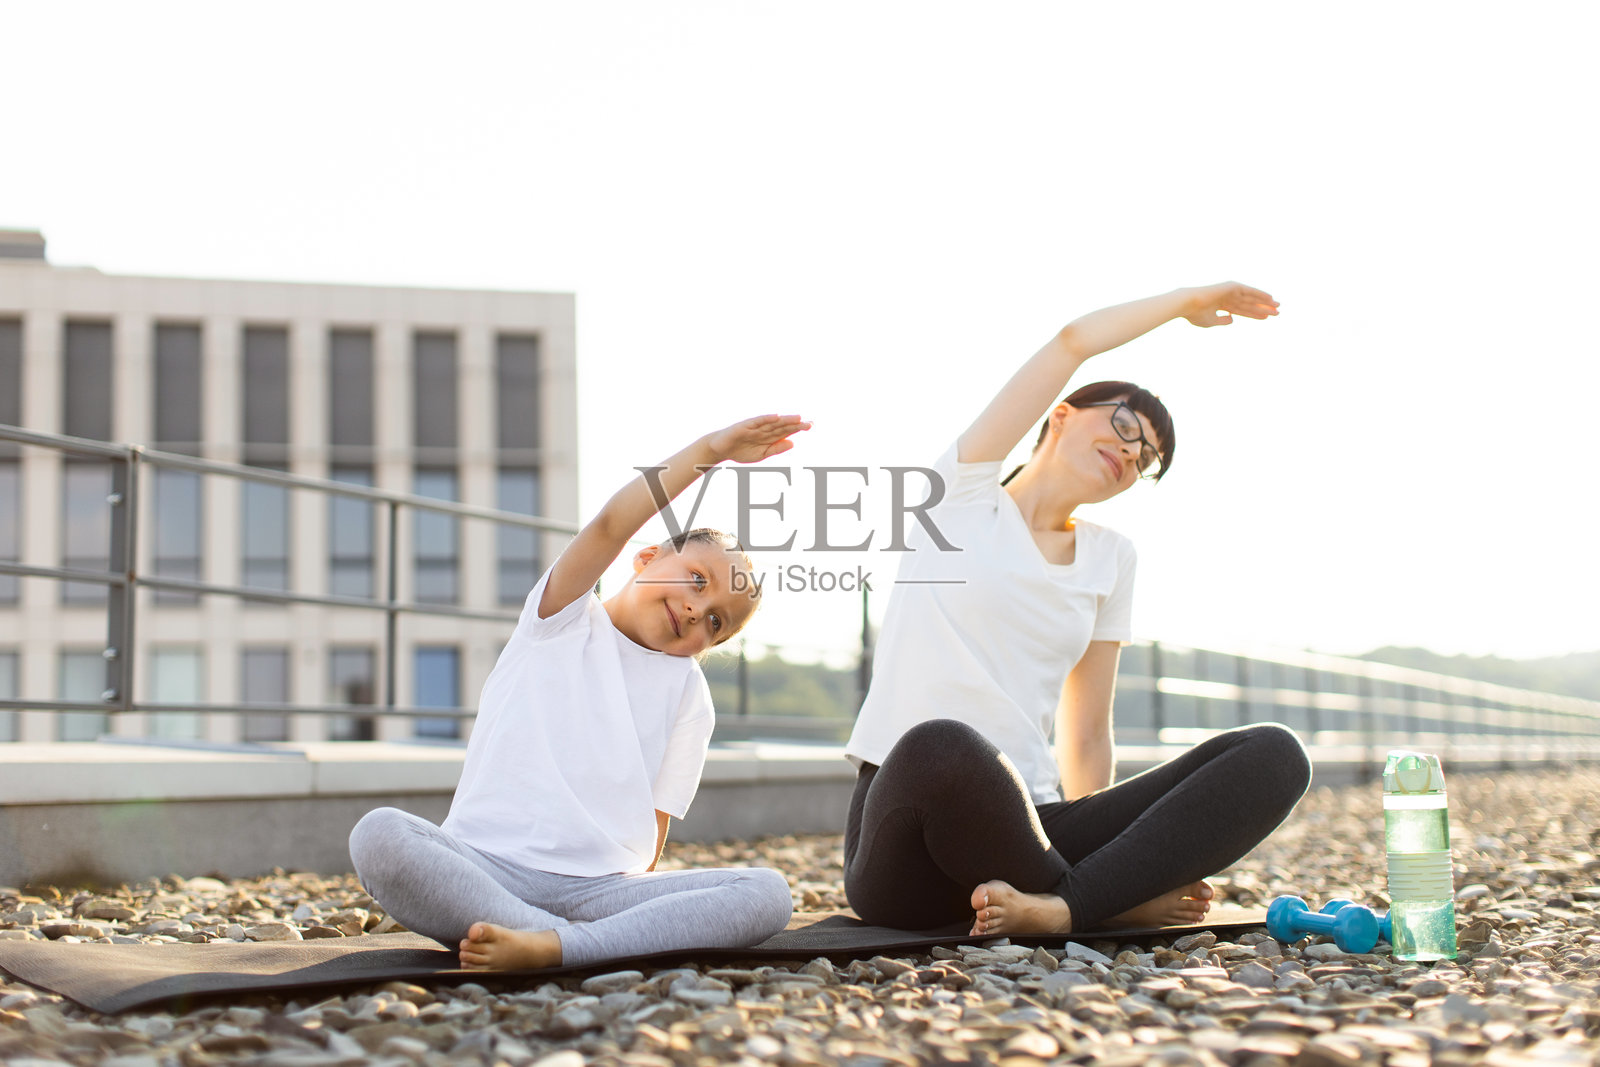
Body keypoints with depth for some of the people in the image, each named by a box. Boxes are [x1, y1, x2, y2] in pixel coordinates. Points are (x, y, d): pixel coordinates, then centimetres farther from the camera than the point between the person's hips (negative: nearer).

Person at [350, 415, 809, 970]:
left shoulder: (687, 689, 17)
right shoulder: (563, 618, 10)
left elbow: (652, 829, 9)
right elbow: (610, 525, -11)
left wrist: (638, 884, -9)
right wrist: (709, 450, -17)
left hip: (599, 888, 3)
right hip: (487, 869, -2)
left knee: (767, 893, -22)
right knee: (379, 835, -33)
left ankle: (546, 947, -35)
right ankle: (588, 943, -33)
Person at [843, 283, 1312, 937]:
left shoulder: (1110, 559, 20)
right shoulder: (964, 495, 8)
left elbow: (1086, 735, 17)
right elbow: (1073, 343, 3)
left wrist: (1096, 847, 3)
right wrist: (1189, 300, 18)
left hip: (1029, 822, 5)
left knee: (1273, 755, -14)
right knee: (942, 747, -43)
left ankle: (1058, 908, -32)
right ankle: (1113, 900, -14)